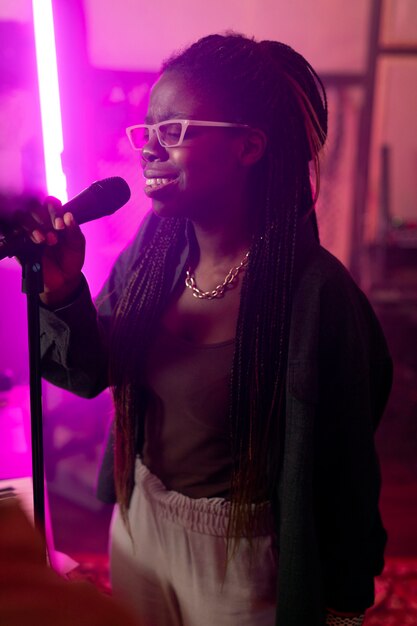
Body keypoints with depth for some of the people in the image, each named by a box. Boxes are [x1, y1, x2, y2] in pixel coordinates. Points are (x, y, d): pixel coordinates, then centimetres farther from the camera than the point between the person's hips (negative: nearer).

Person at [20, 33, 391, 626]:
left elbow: (336, 468, -19)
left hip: (242, 557, -5)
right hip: (138, 522, 6)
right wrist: (63, 291, -21)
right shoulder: (153, 247, -10)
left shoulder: (315, 293, -27)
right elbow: (92, 372, -2)